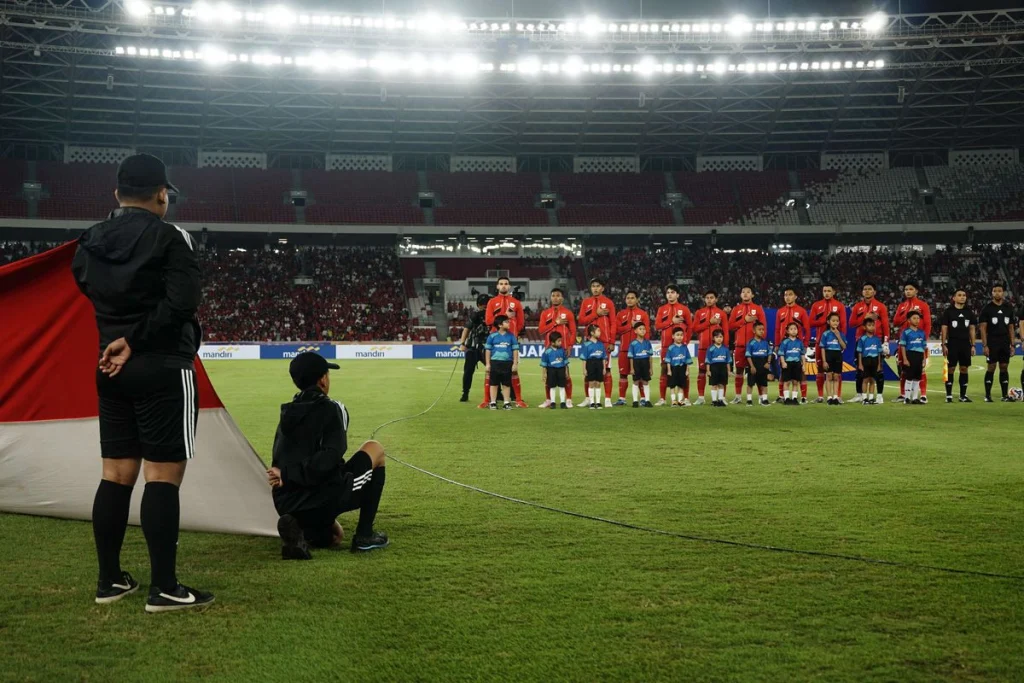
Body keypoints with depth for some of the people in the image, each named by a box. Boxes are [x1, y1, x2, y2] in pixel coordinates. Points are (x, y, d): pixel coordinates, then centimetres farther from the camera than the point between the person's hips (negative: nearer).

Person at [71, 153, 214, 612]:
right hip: (163, 370, -6)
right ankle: (164, 589, -2)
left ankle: (109, 580, 17)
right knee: (163, 476, -4)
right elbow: (182, 302, -18)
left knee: (116, 474, 12)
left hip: (111, 370, 7)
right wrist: (135, 342, -12)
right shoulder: (169, 238, -10)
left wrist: (119, 342, 11)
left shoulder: (90, 243, 9)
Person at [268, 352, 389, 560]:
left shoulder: (287, 413, 15)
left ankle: (299, 531, -1)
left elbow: (278, 461, 16)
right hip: (323, 501, -6)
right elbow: (328, 459, -19)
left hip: (286, 506, 6)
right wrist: (288, 475, -16)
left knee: (335, 536, 37)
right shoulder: (333, 409, -4)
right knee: (375, 450, 18)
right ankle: (364, 536, 14)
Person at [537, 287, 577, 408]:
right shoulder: (545, 313, 10)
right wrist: (555, 323, -7)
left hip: (563, 347, -2)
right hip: (549, 347, 2)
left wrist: (570, 346, -7)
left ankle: (568, 399, 3)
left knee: (565, 373, -3)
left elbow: (573, 331, 4)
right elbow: (541, 330, 1)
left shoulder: (568, 312, 5)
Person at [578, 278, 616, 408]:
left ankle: (608, 398, -2)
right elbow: (581, 320, 1)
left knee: (606, 369, -4)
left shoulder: (608, 302, 4)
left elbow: (613, 324, 1)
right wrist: (596, 314, -10)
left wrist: (612, 342, -6)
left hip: (605, 341, -2)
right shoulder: (586, 302, 11)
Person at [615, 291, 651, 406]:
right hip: (624, 348, 2)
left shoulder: (643, 314, 5)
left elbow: (646, 330, -1)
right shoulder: (621, 314, 11)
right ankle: (622, 398, 5)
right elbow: (617, 329, 0)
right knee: (623, 373, 2)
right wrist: (630, 325, -10)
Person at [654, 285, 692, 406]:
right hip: (666, 345, 2)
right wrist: (672, 321, -10)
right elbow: (657, 325, -1)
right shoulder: (662, 309, 9)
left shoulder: (684, 309, 4)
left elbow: (690, 327, 5)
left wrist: (686, 340, -1)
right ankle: (662, 398, 7)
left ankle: (686, 398, 2)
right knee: (664, 370, 3)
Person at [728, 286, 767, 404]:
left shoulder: (758, 309, 6)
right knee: (739, 370, 3)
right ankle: (738, 395, 8)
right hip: (740, 345, 2)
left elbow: (763, 326, 1)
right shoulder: (736, 309, 10)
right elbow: (731, 326, 2)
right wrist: (744, 320, -8)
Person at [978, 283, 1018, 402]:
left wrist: (1012, 344, 7)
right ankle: (987, 395, 0)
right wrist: (985, 345, -12)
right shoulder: (987, 308, -3)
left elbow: (1011, 327, 12)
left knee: (1004, 368, 5)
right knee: (991, 368, -4)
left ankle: (1005, 395, 9)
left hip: (1005, 343, 4)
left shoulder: (1008, 308, 9)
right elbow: (983, 328, -5)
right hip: (992, 342, -4)